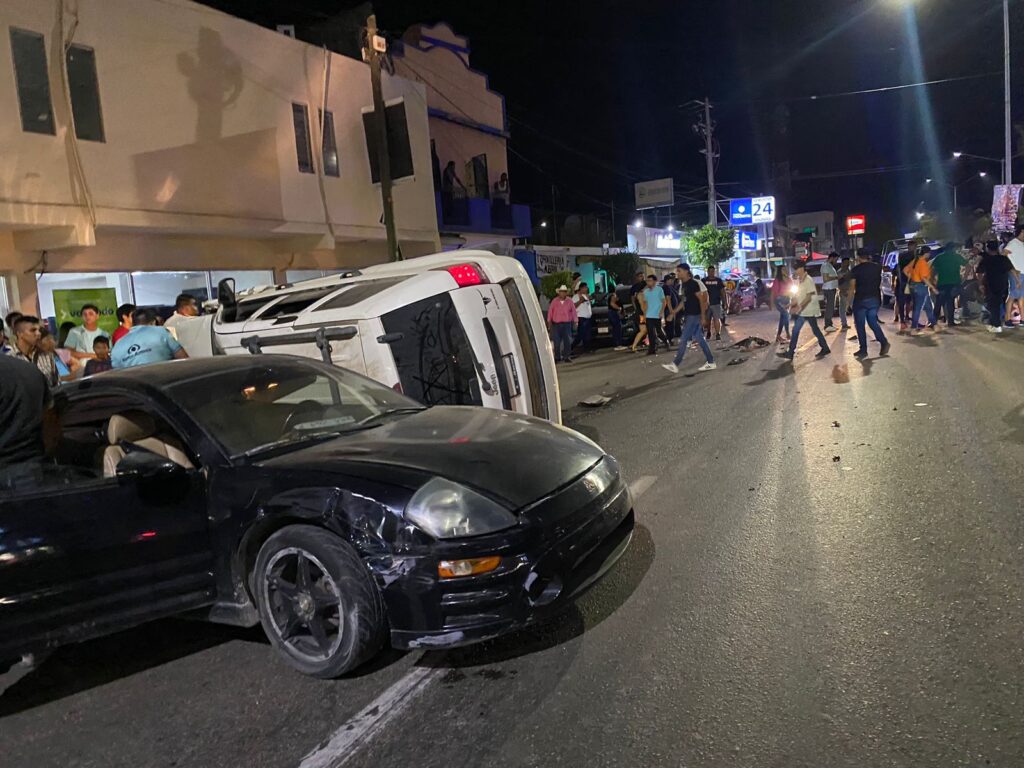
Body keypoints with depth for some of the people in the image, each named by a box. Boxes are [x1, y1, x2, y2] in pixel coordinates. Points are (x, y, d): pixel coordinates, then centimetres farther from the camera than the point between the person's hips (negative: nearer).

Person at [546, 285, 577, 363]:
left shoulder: (569, 301, 2)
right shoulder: (554, 301, 1)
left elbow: (573, 311, 6)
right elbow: (550, 312, 5)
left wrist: (575, 321, 1)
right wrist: (549, 322, 3)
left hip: (567, 324, 0)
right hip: (556, 324, 0)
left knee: (567, 341, -1)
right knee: (556, 342, 1)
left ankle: (567, 357, 7)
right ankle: (557, 357, 11)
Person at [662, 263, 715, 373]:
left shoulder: (693, 283, -14)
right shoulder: (683, 284, 12)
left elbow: (701, 299, -15)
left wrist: (703, 316, -17)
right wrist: (673, 313, 13)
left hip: (694, 315, -9)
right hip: (688, 315, 9)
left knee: (684, 339, -7)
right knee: (699, 339, 11)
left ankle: (675, 364, -3)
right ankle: (711, 362, 18)